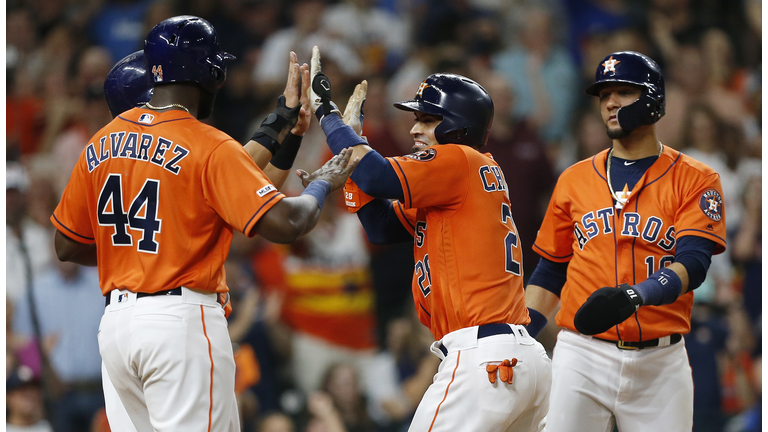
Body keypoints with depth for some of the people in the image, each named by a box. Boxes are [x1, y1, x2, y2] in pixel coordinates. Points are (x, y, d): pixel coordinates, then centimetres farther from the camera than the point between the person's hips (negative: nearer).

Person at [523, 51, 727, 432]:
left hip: (659, 359, -2)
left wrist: (635, 295, -31)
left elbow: (693, 263, -12)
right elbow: (550, 271, 17)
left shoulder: (695, 180, 2)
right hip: (582, 355, 2)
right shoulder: (574, 180, 12)